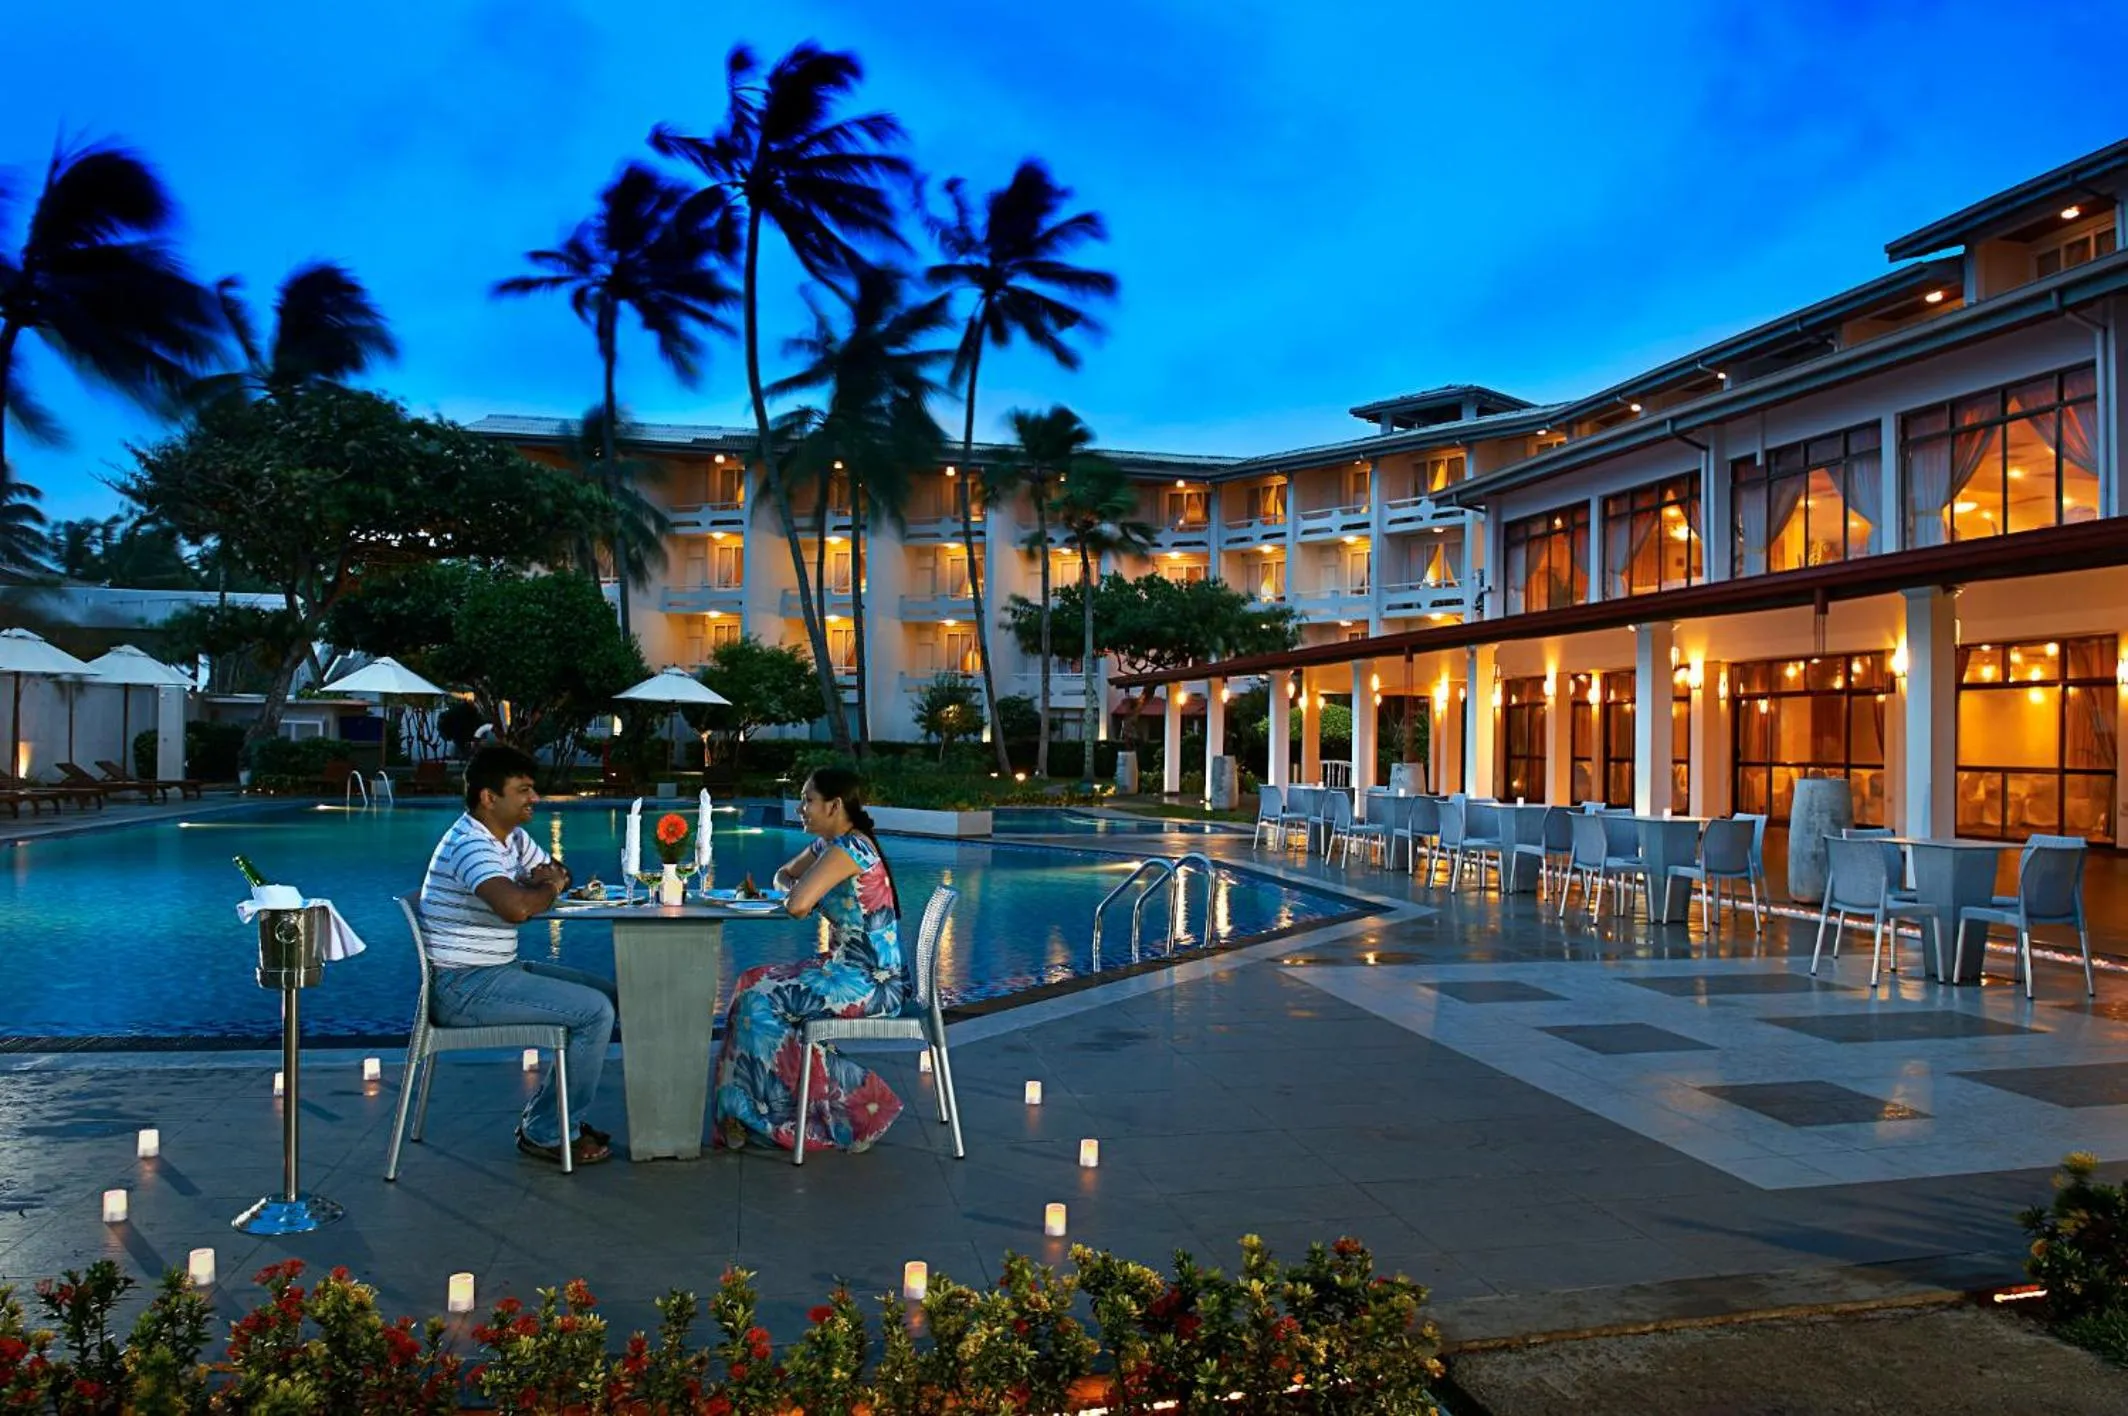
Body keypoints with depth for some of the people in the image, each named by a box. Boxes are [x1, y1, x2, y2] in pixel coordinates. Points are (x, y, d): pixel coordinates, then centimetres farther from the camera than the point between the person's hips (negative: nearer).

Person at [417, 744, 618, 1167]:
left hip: (498, 970, 10)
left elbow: (555, 872, 22)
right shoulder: (471, 845, -21)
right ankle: (547, 1134, -3)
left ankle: (549, 1115, 14)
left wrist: (548, 878, -3)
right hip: (465, 987, -10)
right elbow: (516, 907, -38)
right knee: (595, 1012, -17)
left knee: (608, 994, 10)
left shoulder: (512, 836, 10)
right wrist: (549, 888, -15)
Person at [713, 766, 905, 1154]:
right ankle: (750, 1113, 9)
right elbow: (784, 876, 25)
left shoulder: (849, 848, -20)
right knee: (753, 986, 6)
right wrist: (794, 886, 2)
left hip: (870, 983, -10)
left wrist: (797, 892, -5)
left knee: (762, 1000, -13)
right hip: (846, 969, 10)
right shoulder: (827, 845, 11)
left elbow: (797, 904, -29)